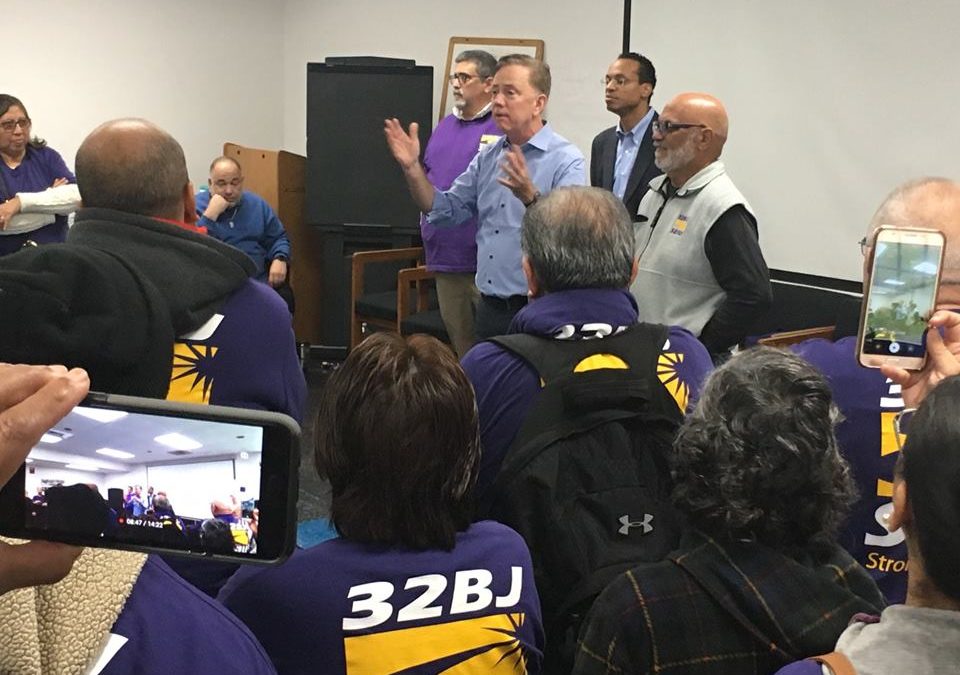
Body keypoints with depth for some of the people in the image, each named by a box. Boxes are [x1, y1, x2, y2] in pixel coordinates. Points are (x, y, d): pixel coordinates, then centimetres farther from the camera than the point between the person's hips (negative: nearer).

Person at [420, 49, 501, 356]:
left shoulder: (502, 127, -8)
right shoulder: (445, 126, 17)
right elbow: (428, 176, 26)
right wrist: (426, 214, 16)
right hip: (445, 257, 8)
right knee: (458, 340, 15)